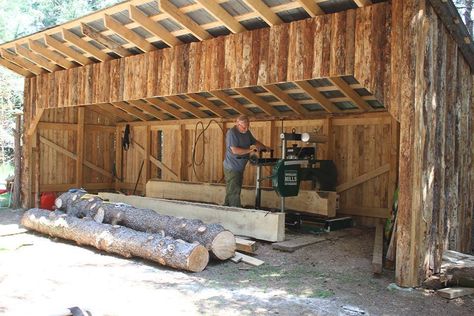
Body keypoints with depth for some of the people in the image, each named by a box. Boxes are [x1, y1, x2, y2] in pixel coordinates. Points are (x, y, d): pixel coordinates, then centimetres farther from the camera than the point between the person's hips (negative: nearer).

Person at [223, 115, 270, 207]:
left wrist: (265, 147, 8)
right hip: (232, 168, -9)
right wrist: (250, 150, -23)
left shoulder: (247, 132, 10)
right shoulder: (232, 133, -17)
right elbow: (235, 150, -25)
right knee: (234, 193, -8)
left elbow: (254, 142, 23)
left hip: (239, 167, 9)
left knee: (231, 192, 15)